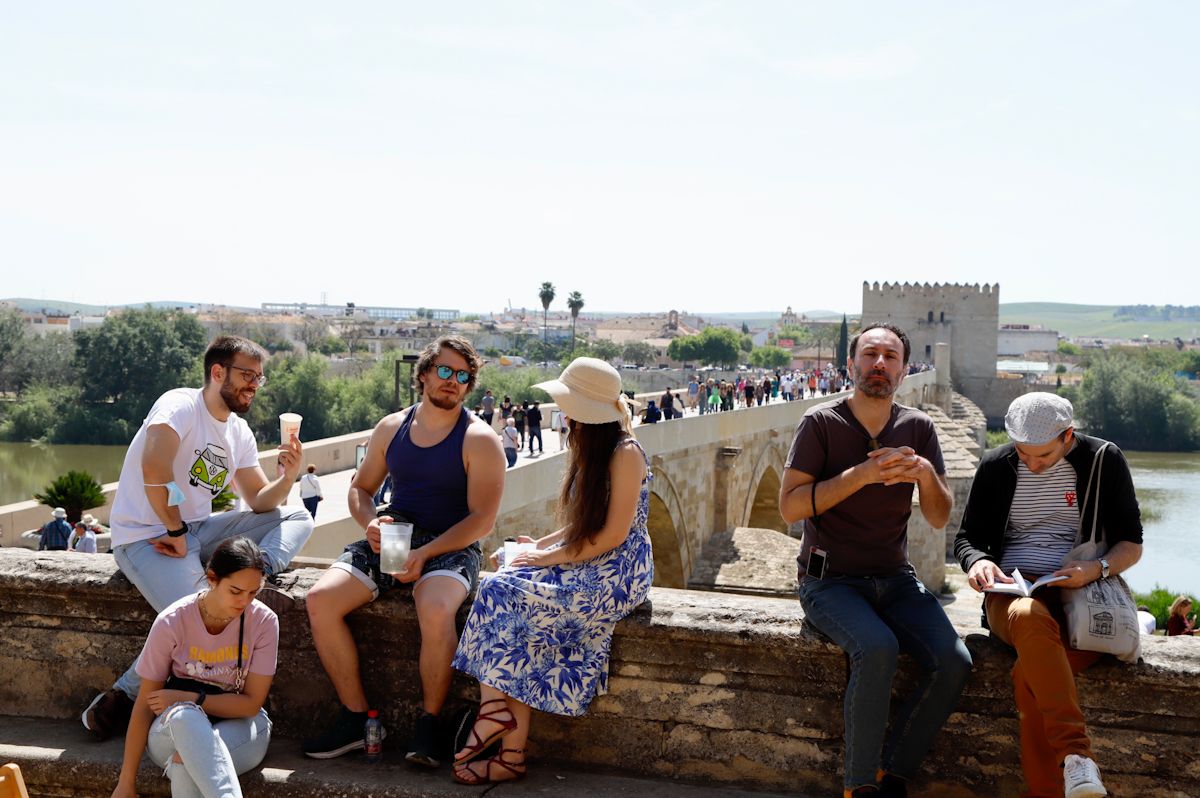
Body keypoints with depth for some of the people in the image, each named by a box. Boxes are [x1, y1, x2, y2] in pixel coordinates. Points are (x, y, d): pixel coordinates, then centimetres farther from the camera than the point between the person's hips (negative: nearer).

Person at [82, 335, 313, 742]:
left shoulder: (239, 432, 12)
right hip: (146, 536, -8)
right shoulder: (181, 405, -12)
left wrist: (287, 477, -10)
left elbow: (260, 502, 10)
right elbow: (154, 469, -29)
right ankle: (122, 697, -14)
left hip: (197, 530, 8)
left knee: (296, 516, 0)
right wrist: (176, 532, -21)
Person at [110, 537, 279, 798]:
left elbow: (251, 703, -7)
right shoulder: (171, 622, -13)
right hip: (173, 730, 1)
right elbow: (144, 705, -7)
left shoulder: (264, 621, -12)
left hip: (239, 726, -1)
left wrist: (190, 698, -18)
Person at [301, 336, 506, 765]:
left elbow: (482, 519, -10)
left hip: (451, 548, -5)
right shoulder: (391, 427, 10)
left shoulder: (479, 439, -5)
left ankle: (428, 722, -15)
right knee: (320, 600, -18)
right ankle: (355, 716, -7)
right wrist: (370, 521, -4)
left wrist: (425, 554, -21)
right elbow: (360, 487, 20)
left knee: (435, 610, -37)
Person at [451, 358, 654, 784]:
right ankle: (498, 710, -22)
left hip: (617, 573, -8)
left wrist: (552, 557, -13)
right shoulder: (589, 451, 16)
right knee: (499, 587, -15)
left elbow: (614, 534, -17)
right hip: (586, 565, 9)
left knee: (512, 599, -22)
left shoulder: (626, 453, -12)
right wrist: (541, 545, 4)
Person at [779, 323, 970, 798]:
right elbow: (789, 507, -13)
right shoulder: (821, 423, -5)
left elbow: (939, 519, 6)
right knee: (877, 649, -33)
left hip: (895, 580, 4)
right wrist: (860, 475, -21)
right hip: (830, 580, -4)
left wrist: (926, 474, -15)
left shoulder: (918, 429, 6)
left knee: (953, 662, -20)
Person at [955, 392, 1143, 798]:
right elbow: (966, 536, 15)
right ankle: (1075, 751, -44)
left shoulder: (1104, 460, 6)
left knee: (1030, 673, -34)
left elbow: (1131, 544, 8)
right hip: (1013, 593, 1)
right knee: (1030, 617, -40)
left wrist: (1098, 568, -14)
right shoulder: (996, 466, 10)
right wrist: (977, 561, -10)